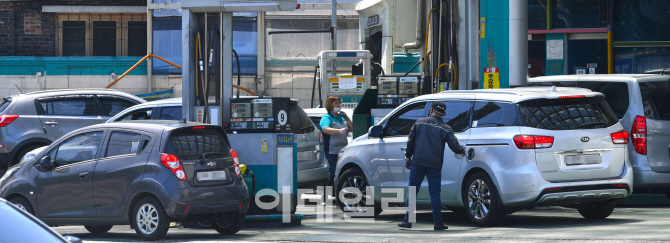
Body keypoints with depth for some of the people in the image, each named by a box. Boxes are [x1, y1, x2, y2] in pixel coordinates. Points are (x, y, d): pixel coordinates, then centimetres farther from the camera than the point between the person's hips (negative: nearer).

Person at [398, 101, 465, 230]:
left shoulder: (419, 123, 6)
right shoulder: (445, 129, 1)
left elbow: (410, 142, 7)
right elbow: (455, 147, -3)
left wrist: (408, 157, 16)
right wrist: (462, 150, 19)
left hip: (418, 163, 1)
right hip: (435, 165, -1)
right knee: (435, 193, 3)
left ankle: (408, 220, 2)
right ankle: (438, 222, 0)